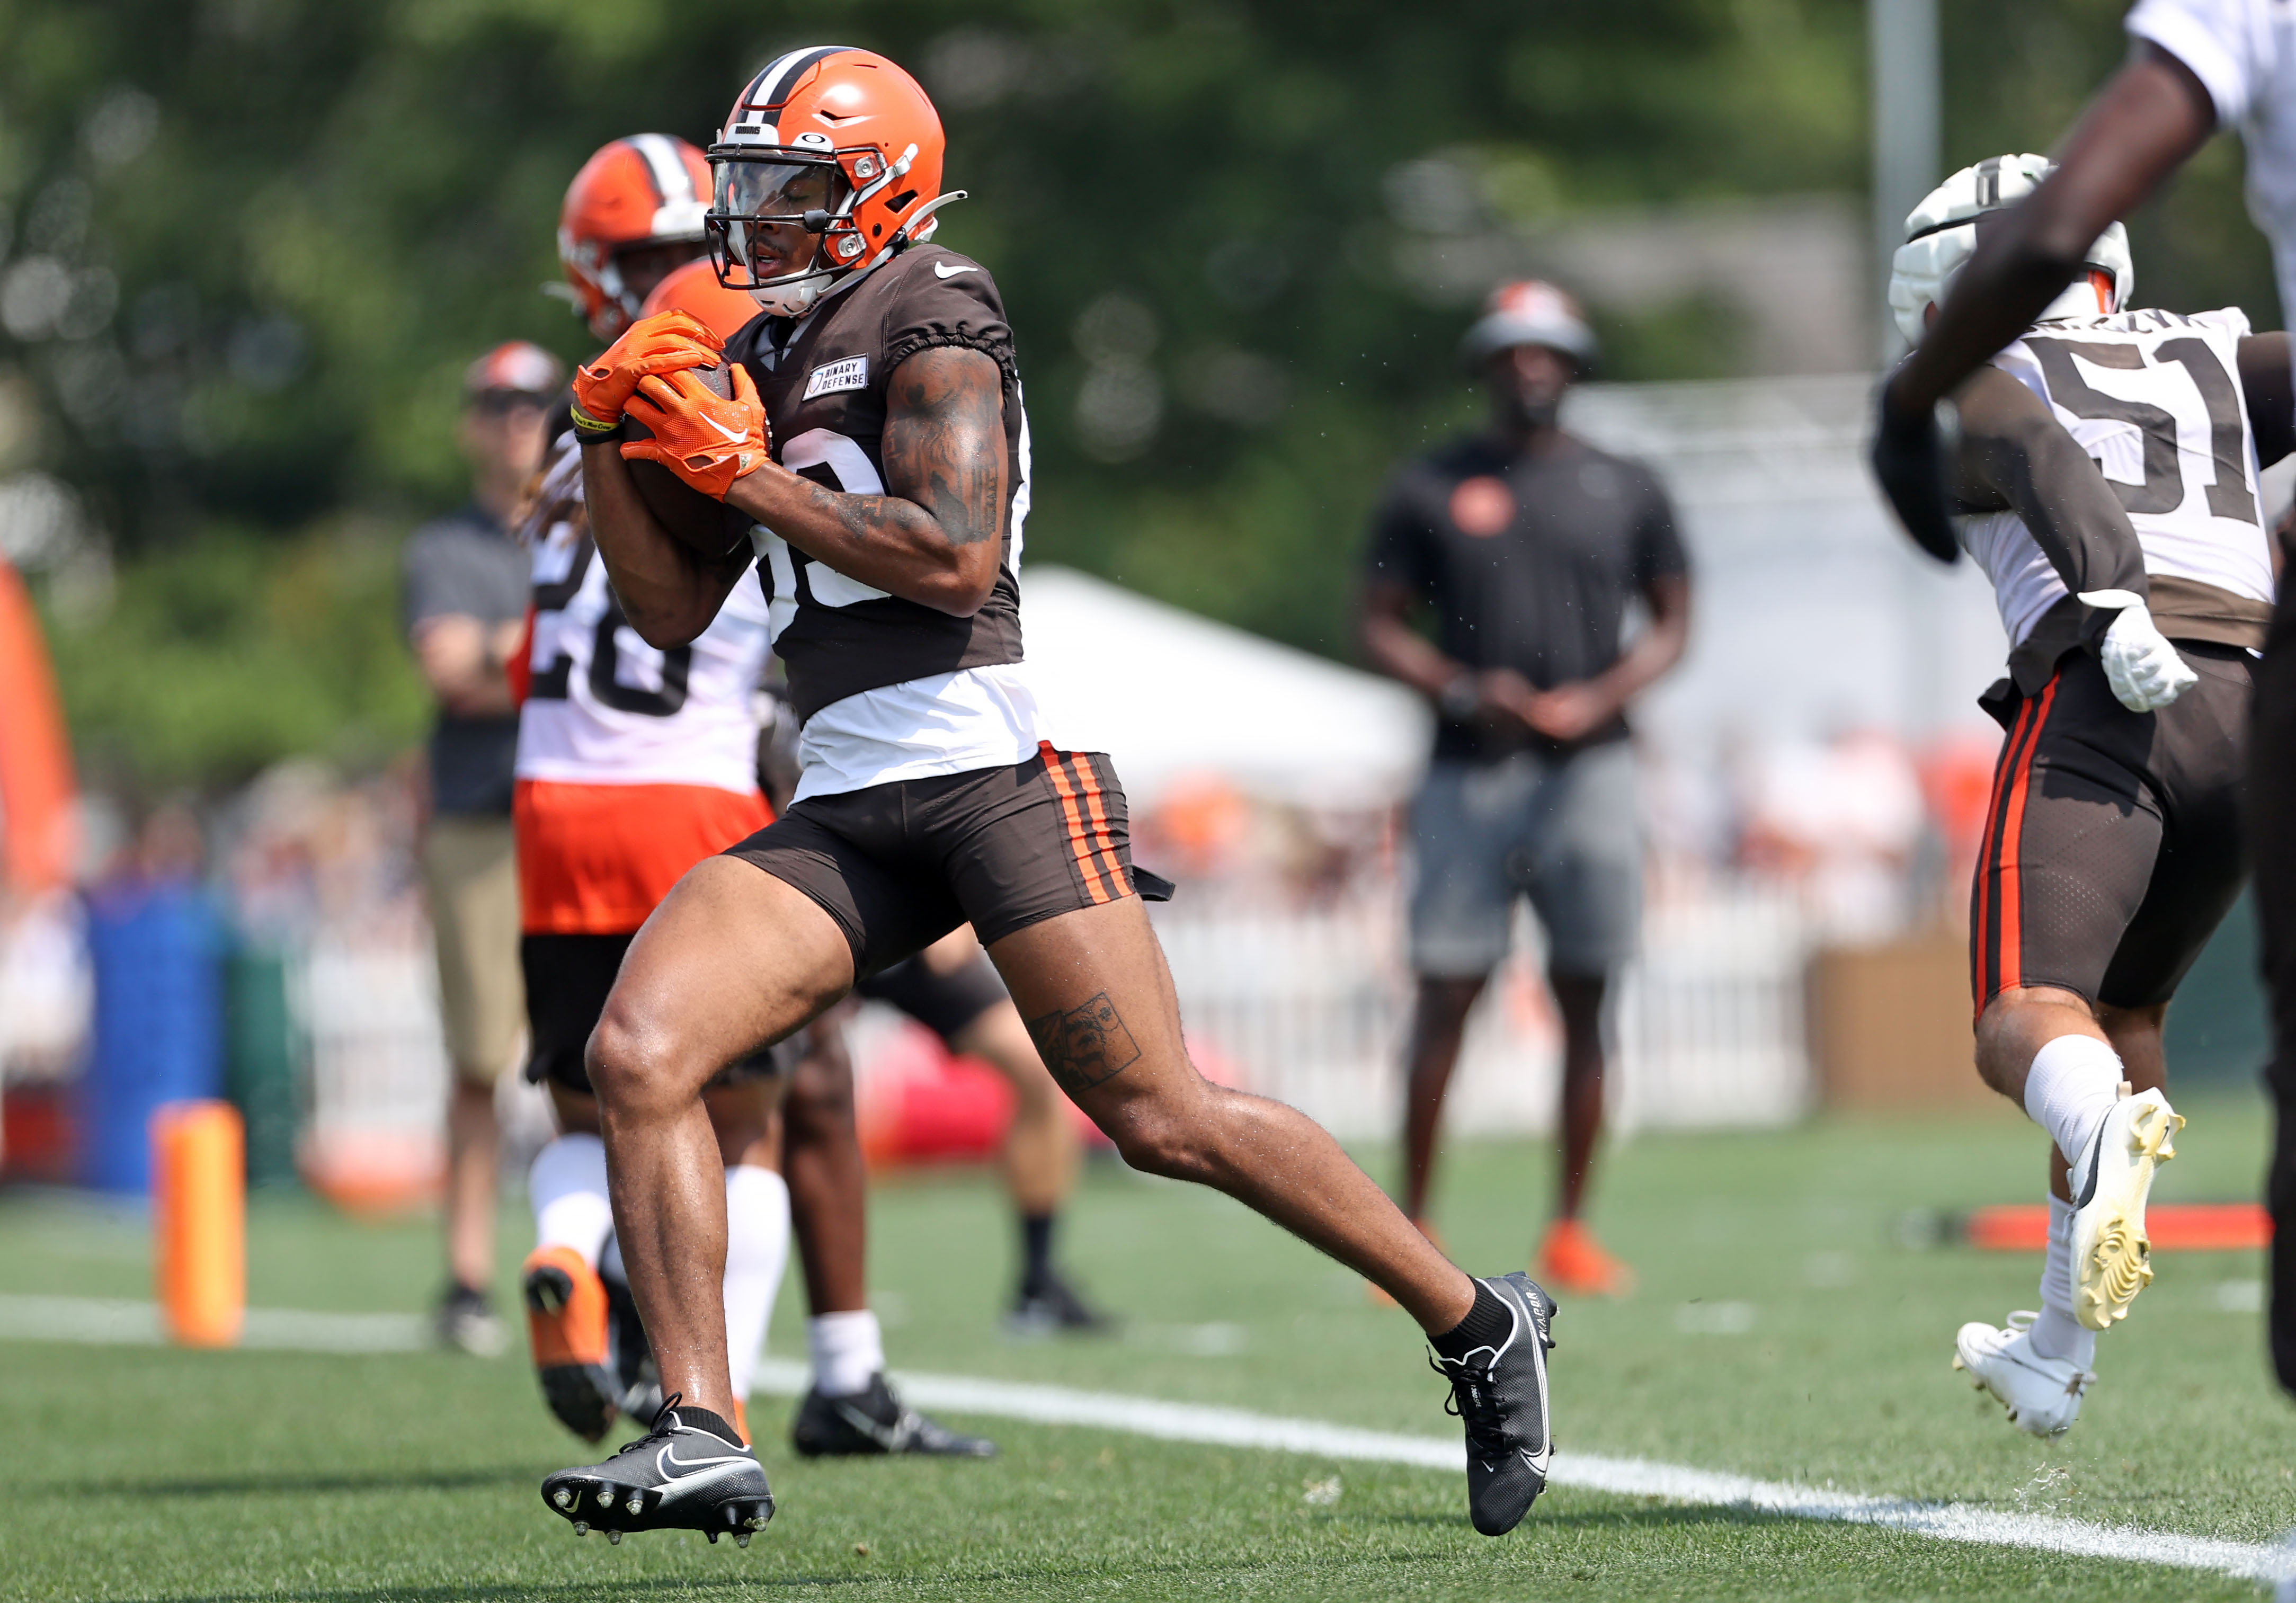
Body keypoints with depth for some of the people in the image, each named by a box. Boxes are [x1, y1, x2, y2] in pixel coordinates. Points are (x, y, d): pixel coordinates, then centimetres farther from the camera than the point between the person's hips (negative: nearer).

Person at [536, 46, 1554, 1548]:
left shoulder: (929, 314, -5)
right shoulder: (757, 361, 21)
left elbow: (956, 560, -17)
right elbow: (674, 609, 22)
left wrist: (746, 472, -11)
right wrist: (617, 442, 8)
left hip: (997, 774, -8)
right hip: (846, 810, 8)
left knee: (1163, 1117, -8)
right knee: (639, 1051, -12)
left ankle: (1477, 1322, 9)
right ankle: (703, 1436, -10)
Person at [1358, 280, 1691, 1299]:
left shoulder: (1623, 490, 10)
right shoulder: (1429, 489, 6)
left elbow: (1672, 623, 12)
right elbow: (1379, 625, 7)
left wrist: (1600, 698, -6)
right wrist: (1463, 692, -10)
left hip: (1587, 768, 1)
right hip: (1470, 773, -1)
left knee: (1584, 1003, 1)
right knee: (1445, 996, -4)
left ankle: (1570, 1232, 9)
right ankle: (1412, 1232, 3)